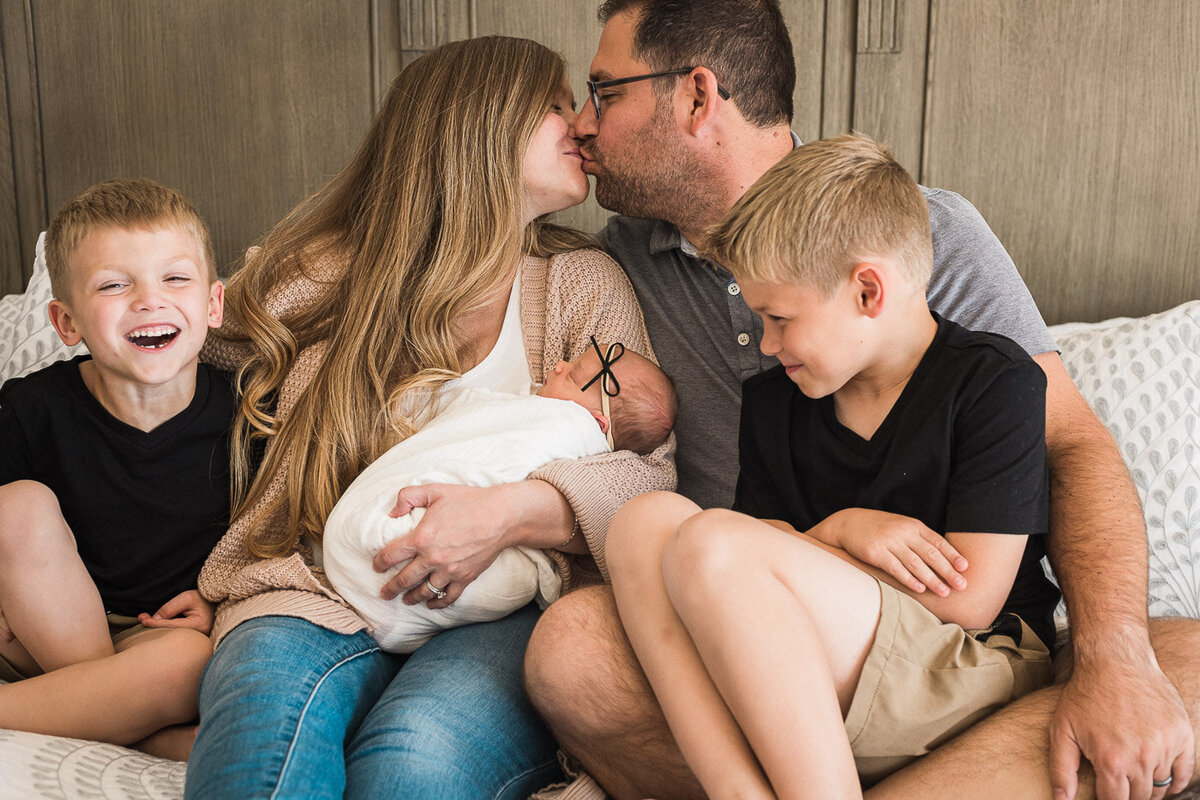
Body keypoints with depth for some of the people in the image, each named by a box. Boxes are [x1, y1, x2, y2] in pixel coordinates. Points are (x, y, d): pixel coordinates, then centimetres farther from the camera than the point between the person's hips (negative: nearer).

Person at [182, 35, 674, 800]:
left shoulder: (583, 283, 10)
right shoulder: (319, 281, 9)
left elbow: (652, 469, 2)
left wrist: (512, 513, -17)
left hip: (505, 613, 0)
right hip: (319, 598, 0)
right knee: (265, 707, -35)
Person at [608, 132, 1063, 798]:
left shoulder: (995, 380, -4)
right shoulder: (771, 401, 13)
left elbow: (969, 599, -10)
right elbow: (750, 590, 9)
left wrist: (824, 537, -3)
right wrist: (843, 531, -9)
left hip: (974, 667, -6)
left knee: (712, 542, -26)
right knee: (646, 520, -16)